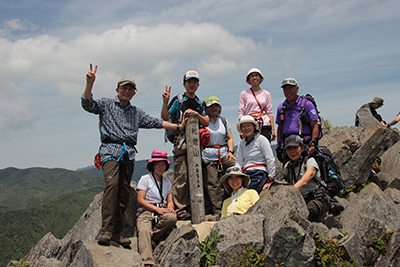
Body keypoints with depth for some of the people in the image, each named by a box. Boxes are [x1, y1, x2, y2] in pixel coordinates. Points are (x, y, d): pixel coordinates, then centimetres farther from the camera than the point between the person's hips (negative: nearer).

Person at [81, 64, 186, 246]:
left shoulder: (136, 112, 24)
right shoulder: (106, 105, 12)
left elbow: (155, 122, 22)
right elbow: (88, 104, -4)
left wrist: (178, 126, 16)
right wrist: (89, 84, -19)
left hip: (129, 153, 5)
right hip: (111, 150, -5)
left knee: (124, 192, 0)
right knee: (112, 184, -24)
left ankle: (116, 232, 6)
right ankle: (106, 230, -26)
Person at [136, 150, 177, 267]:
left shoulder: (167, 182, 20)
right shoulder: (145, 179, 5)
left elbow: (170, 201, 17)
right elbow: (140, 200, -3)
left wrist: (170, 208, -8)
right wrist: (157, 209, -14)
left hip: (162, 213, 4)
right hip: (146, 212, -4)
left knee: (172, 217, -33)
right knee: (144, 230, -36)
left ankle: (153, 236, -15)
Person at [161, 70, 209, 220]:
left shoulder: (200, 104, 22)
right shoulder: (178, 100, 10)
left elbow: (206, 123, 12)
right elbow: (165, 118, 3)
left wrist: (196, 114, -5)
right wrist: (165, 102, -11)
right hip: (181, 140, -5)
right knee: (181, 175, -12)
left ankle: (191, 208, 10)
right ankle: (180, 209, -11)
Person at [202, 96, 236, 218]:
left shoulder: (223, 121, 17)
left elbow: (230, 138, 15)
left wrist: (230, 151, 2)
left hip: (224, 154, 3)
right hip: (208, 156, -3)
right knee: (212, 184, -7)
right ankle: (217, 210, 0)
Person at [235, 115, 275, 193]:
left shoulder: (261, 139, -2)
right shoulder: (241, 143, 16)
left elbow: (270, 160, -6)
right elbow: (239, 162, 10)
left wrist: (270, 180, -9)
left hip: (259, 174, -5)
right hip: (246, 174, 5)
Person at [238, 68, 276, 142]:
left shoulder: (266, 94, 13)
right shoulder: (244, 94, 10)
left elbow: (270, 113, 11)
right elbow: (241, 112, 6)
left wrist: (273, 129, 3)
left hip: (265, 126, 1)